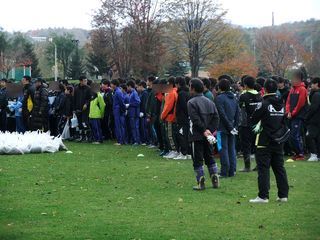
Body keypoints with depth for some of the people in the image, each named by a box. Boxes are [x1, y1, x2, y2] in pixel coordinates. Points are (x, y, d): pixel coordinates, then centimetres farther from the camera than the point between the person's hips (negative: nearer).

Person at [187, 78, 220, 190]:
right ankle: (215, 180, 14)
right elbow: (216, 117, 3)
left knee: (197, 160, 1)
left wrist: (204, 130, -14)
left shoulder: (191, 102, -11)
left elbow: (195, 119, -20)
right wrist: (211, 130, -3)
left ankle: (201, 183, 1)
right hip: (208, 136, 6)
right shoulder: (209, 102, 10)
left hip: (197, 135, -6)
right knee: (210, 157, 16)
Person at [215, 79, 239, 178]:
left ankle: (224, 172, -5)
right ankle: (232, 171, 12)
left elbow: (222, 114, -16)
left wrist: (230, 127, -13)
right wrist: (235, 126, 9)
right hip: (231, 127, 7)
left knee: (223, 149, -4)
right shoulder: (234, 98, 12)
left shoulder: (220, 98, -11)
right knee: (232, 149, 10)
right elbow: (237, 113, 11)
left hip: (223, 128, -7)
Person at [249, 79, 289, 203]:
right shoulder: (282, 105, 6)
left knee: (263, 168, -3)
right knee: (279, 168, 12)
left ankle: (263, 196, -6)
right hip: (279, 142, 6)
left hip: (265, 142, -6)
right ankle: (283, 195, 13)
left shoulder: (264, 104, -14)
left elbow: (253, 120, -7)